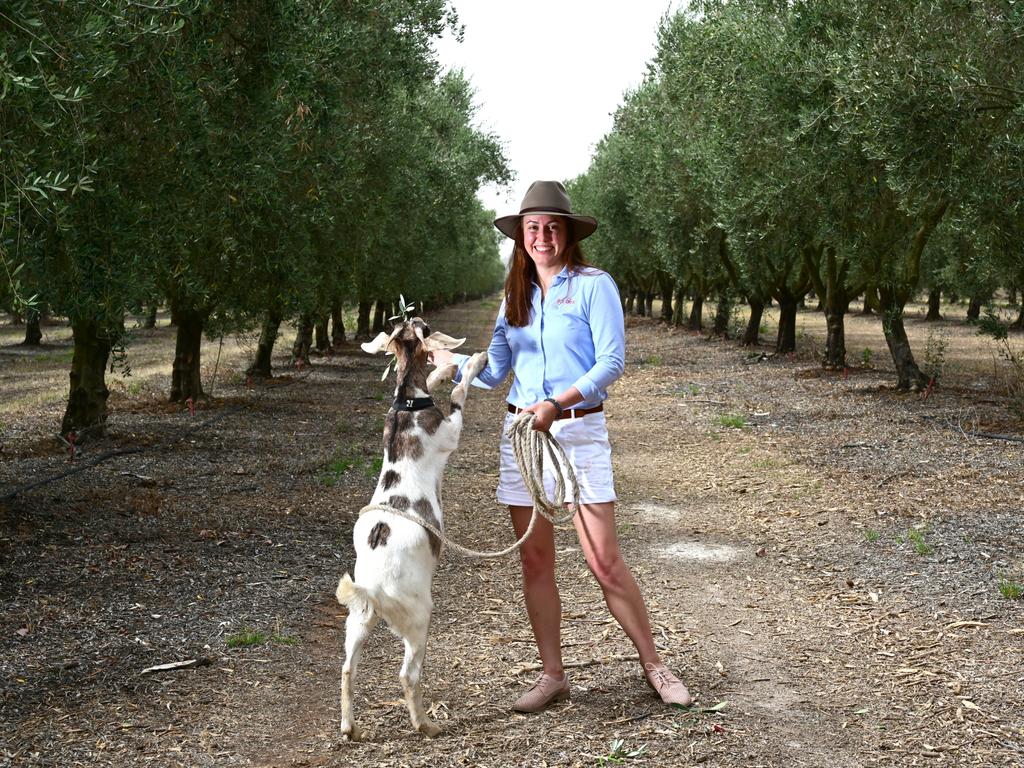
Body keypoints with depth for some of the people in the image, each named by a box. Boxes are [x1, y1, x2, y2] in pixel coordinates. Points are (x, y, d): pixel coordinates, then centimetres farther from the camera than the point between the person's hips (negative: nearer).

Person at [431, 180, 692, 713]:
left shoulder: (594, 285, -2)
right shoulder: (516, 295, 13)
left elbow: (611, 362, -10)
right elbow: (494, 372, 10)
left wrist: (557, 404, -20)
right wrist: (443, 358, -3)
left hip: (579, 430, -5)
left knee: (604, 561, -6)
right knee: (534, 561, 6)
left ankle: (653, 666, 10)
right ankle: (552, 675, 17)